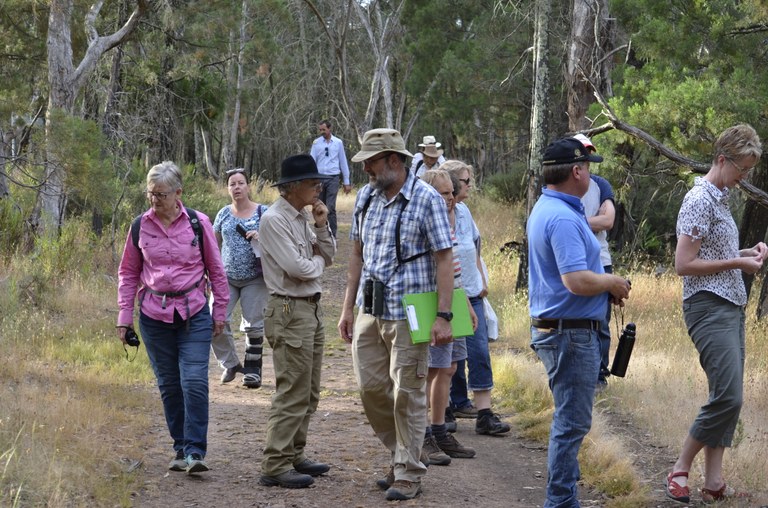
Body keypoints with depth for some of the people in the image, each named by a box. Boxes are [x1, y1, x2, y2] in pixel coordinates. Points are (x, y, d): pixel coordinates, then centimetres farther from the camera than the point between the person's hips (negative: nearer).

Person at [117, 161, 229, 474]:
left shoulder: (198, 224, -3)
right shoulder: (141, 226, 2)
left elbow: (216, 270, 7)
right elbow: (128, 273, 13)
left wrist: (220, 312, 8)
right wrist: (124, 315, 7)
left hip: (194, 314, -2)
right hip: (154, 315, 2)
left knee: (195, 382, -12)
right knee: (168, 384, 8)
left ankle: (195, 452, -9)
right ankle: (180, 448, 19)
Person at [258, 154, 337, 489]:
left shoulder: (303, 218, 12)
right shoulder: (274, 220, -14)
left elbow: (329, 257, 14)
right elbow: (297, 268, -20)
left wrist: (321, 226, 0)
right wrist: (317, 261, -1)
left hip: (311, 309, 10)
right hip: (290, 311, -9)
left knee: (308, 393, 15)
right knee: (292, 393, -10)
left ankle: (294, 456, 23)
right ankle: (275, 466, -7)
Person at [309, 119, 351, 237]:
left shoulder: (338, 143, 4)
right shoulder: (316, 143, 4)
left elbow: (343, 163, 8)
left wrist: (346, 182, 8)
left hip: (333, 178, -2)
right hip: (319, 178, 2)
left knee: (330, 208, -11)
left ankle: (332, 235, -9)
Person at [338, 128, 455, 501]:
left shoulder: (426, 200, -9)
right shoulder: (365, 197, 9)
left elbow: (444, 260, -11)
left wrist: (443, 315, -17)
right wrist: (348, 308, 13)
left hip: (408, 313, -6)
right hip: (369, 312, 6)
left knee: (407, 394, -1)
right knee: (371, 387, 8)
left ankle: (408, 474, 9)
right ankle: (404, 454, 26)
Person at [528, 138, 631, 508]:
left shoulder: (545, 209, 12)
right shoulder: (563, 218, -22)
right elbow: (577, 281, -30)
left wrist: (605, 283, 10)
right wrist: (612, 282, -11)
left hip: (551, 326, 11)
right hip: (571, 333, -11)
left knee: (568, 417, 21)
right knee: (572, 421, -4)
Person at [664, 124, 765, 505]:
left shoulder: (720, 199, 16)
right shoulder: (699, 201, -12)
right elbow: (684, 264, -16)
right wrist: (737, 263, -14)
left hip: (731, 307, 10)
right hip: (709, 307, -10)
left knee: (728, 398, 6)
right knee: (728, 397, -14)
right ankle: (680, 471, -3)